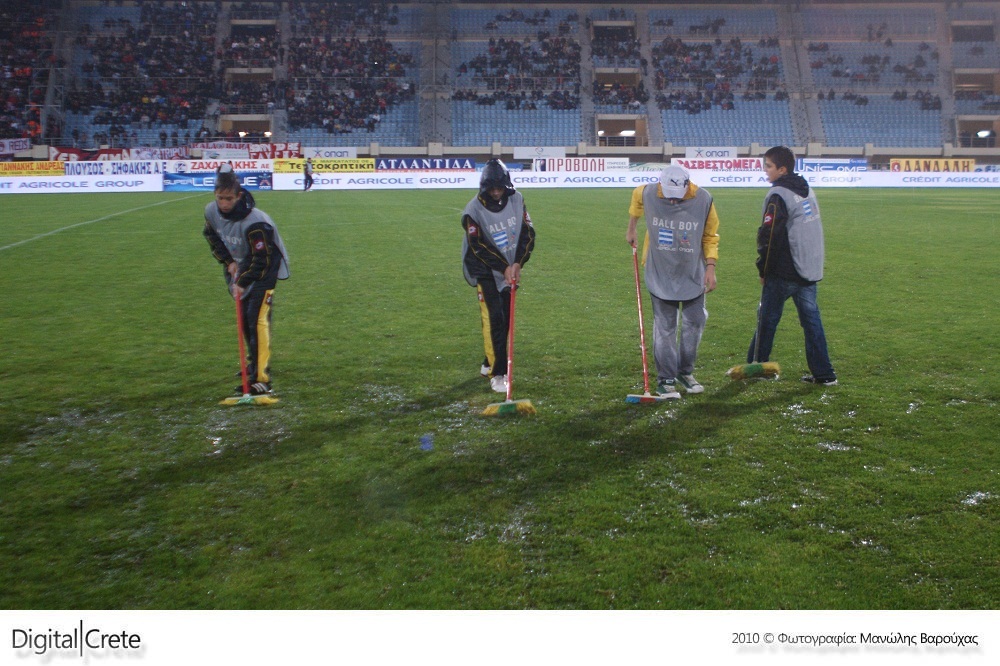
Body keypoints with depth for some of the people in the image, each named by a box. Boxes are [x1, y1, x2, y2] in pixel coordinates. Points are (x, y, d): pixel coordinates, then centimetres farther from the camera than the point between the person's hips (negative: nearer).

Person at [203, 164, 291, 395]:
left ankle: (261, 379, -23)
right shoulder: (211, 212, -11)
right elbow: (211, 235, 11)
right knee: (244, 319, 16)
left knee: (258, 320, -19)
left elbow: (262, 260, -26)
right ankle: (254, 363, 37)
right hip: (240, 268, 8)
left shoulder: (255, 222, -32)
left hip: (264, 271, -7)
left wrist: (243, 282, -24)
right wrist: (228, 261, 0)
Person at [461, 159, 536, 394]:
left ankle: (490, 363, 28)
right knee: (493, 319, -14)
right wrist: (504, 268, -21)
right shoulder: (473, 211, -17)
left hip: (510, 269, 5)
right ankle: (497, 373, -11)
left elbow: (528, 232, -4)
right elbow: (479, 247, -17)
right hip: (485, 271, -5)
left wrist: (517, 263, -15)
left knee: (506, 319, 10)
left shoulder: (516, 200, -4)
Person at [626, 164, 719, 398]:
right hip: (661, 275, -1)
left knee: (694, 323, 7)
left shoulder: (704, 200, -13)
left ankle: (685, 372, 25)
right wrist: (631, 229, 20)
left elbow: (710, 236, 0)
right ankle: (665, 379, 9)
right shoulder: (647, 193, -13)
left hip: (693, 275, 1)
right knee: (664, 329, 0)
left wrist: (711, 267, -7)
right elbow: (636, 198, 13)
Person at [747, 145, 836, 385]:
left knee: (767, 319, 6)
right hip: (810, 269, 8)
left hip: (784, 273, -7)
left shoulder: (778, 195, -14)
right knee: (811, 319, 10)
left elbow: (768, 237, -17)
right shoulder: (807, 190, 12)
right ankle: (824, 373, 10)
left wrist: (763, 269, -7)